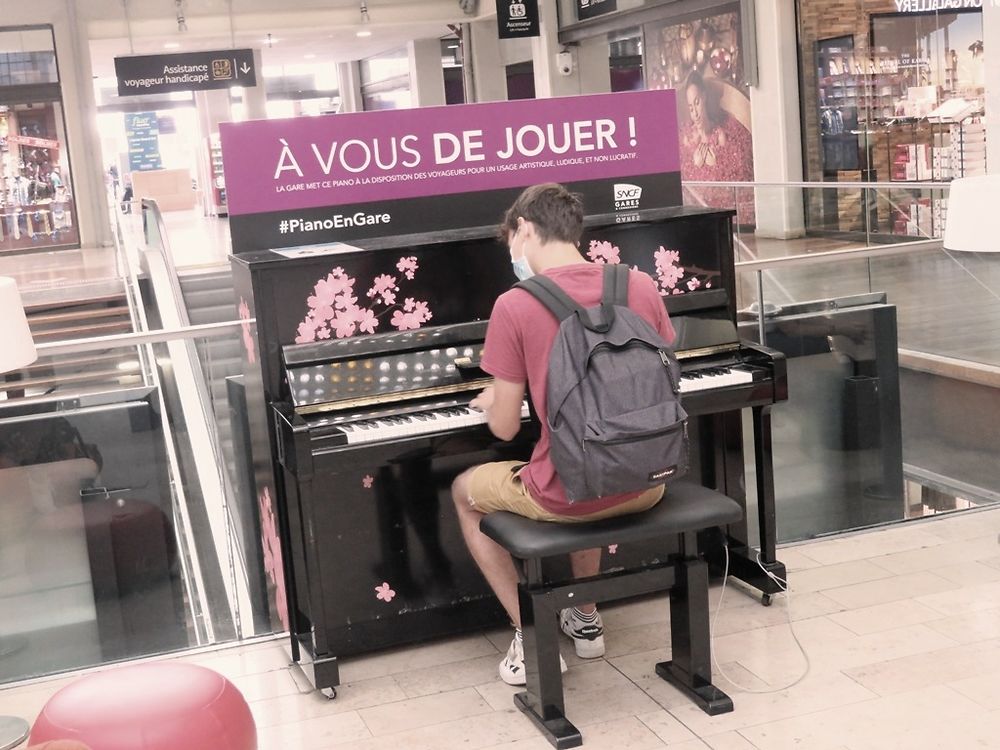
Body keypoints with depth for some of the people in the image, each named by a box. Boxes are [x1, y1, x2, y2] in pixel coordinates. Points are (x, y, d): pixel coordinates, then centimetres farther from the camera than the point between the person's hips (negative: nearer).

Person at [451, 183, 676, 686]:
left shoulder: (514, 307, -13)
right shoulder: (641, 286, -1)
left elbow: (505, 427, -8)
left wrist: (491, 402, 15)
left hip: (569, 496, -5)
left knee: (465, 492, 26)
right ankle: (585, 620, 43)